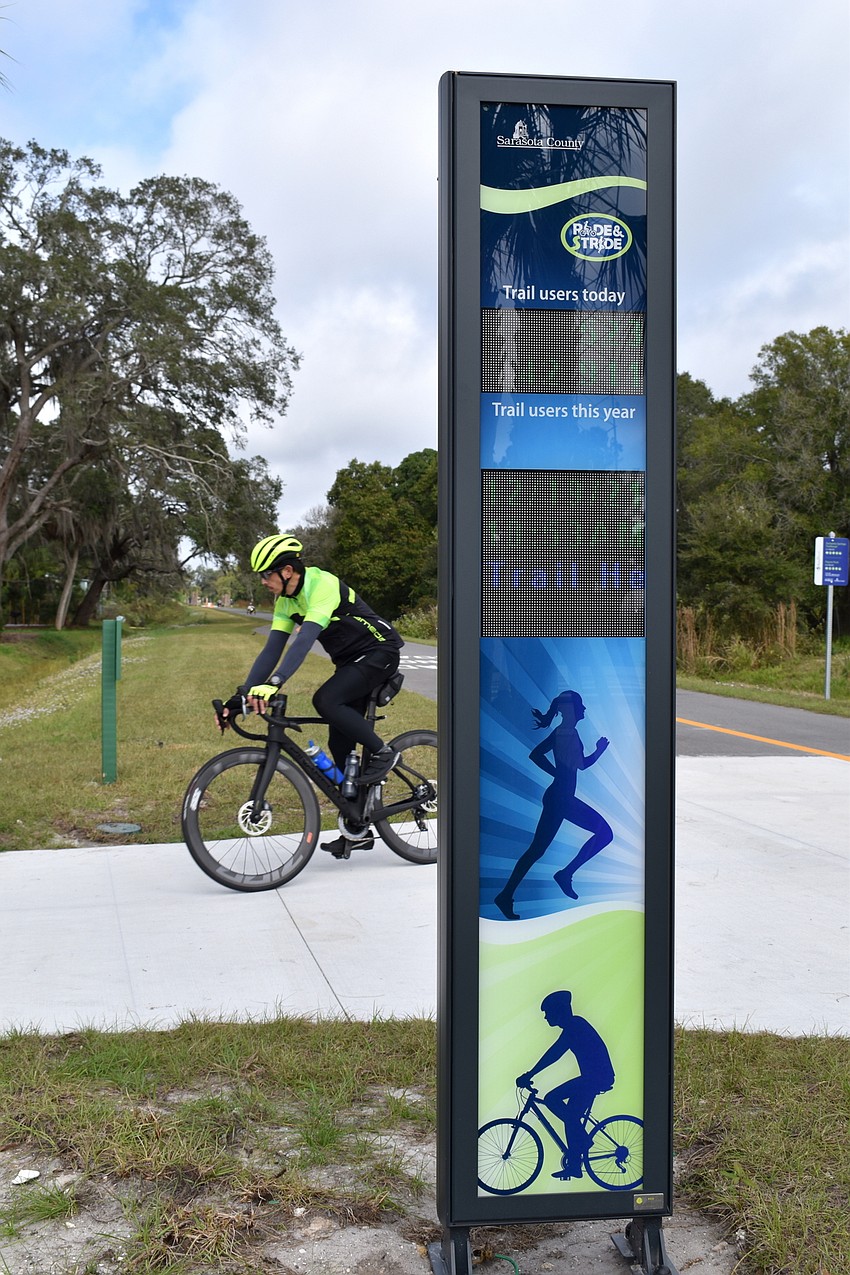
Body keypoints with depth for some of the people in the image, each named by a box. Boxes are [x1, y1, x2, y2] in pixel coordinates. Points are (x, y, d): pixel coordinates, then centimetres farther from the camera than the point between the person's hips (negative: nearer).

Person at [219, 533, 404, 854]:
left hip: (379, 653, -9)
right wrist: (244, 693, -10)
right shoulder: (285, 601, 1)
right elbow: (273, 649, -1)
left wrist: (273, 684, -47)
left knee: (325, 700, -29)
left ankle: (382, 752, -9)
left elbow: (305, 639, -38)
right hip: (350, 661, 9)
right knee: (340, 744, 4)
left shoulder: (323, 585, -26)